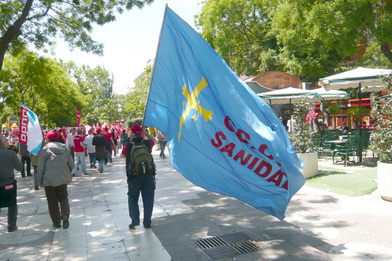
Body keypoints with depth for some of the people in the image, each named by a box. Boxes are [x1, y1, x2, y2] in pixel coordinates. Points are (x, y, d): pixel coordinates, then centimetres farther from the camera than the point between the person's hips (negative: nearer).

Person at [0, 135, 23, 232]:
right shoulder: (11, 154, -12)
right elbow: (19, 167, -7)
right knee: (12, 205, 15)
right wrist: (18, 159, 7)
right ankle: (11, 226, 18)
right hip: (9, 183, -2)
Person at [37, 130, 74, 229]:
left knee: (52, 202, 9)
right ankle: (65, 215, -8)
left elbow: (40, 167, -7)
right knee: (63, 198, 16)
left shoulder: (45, 149, -7)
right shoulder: (64, 148, 2)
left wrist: (40, 181, 3)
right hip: (63, 179, 3)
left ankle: (56, 222, 14)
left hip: (49, 179, -2)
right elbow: (71, 164, 5)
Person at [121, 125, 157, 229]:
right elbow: (154, 140, 20)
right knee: (148, 200, 10)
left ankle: (135, 220, 3)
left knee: (133, 199, 15)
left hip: (134, 176, -1)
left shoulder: (128, 146, -8)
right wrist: (145, 132, 14)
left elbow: (122, 155, 12)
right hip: (148, 175, 1)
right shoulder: (147, 143, -3)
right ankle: (147, 223, 15)